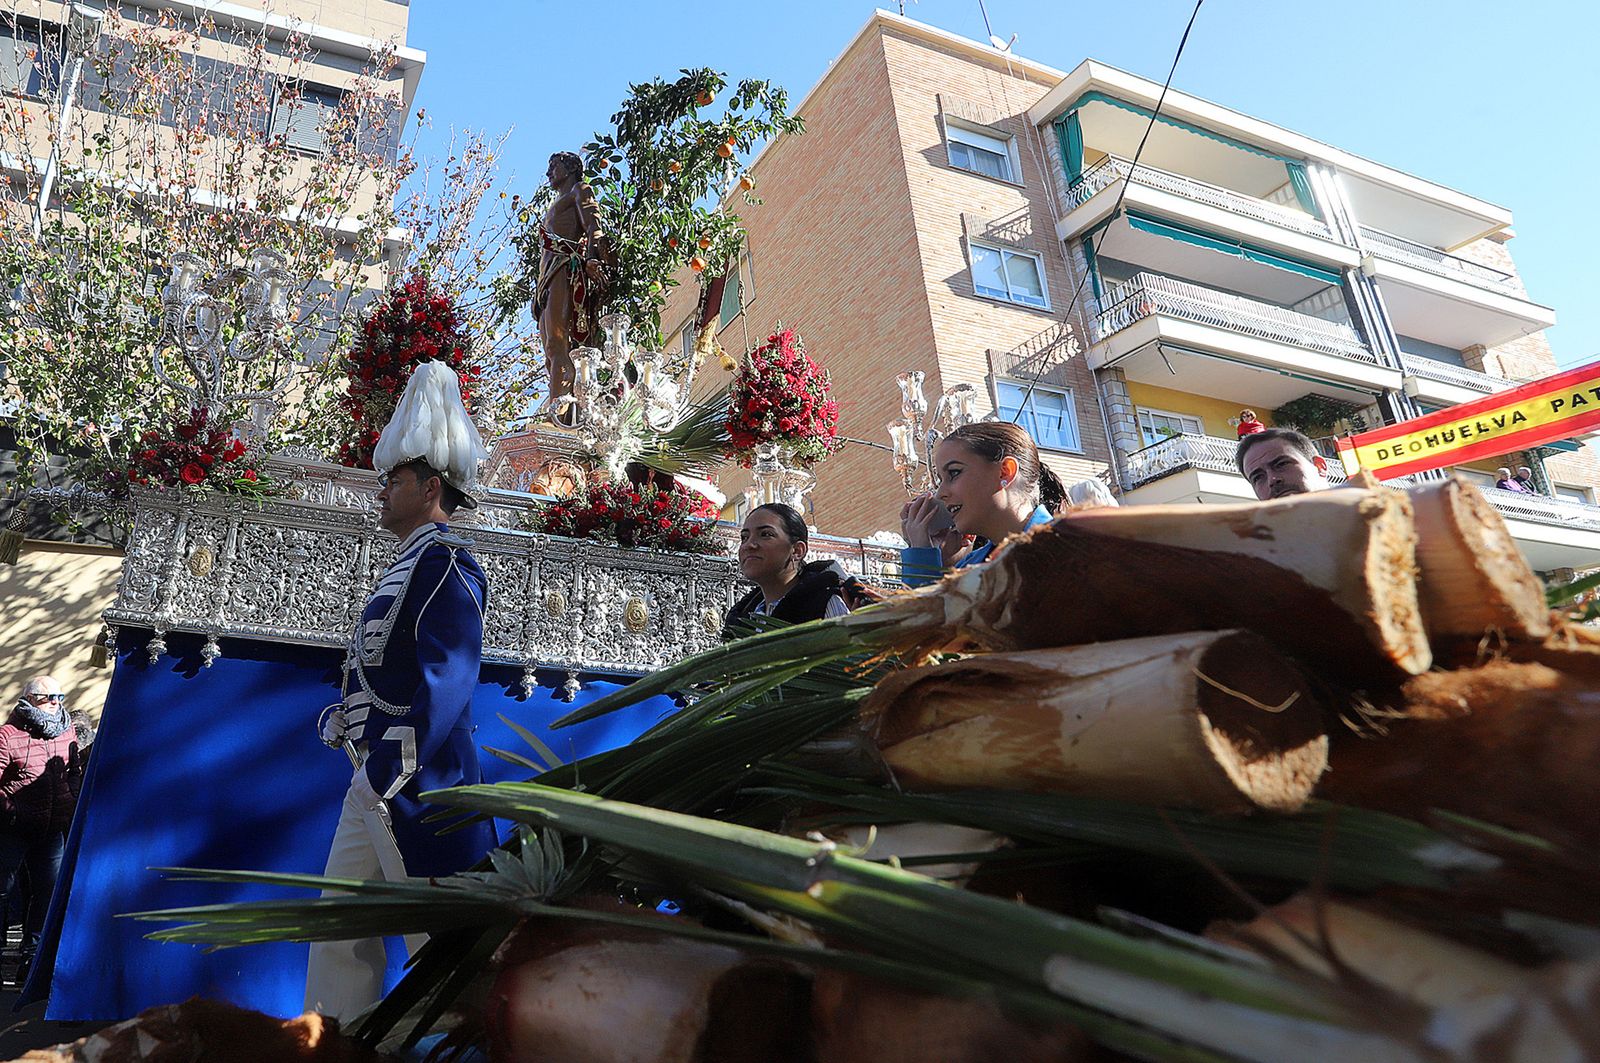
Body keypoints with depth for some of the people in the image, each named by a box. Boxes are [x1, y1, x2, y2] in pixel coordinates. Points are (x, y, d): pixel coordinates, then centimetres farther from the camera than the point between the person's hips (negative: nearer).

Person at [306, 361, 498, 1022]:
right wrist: (345, 718, 8)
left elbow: (447, 683, -22)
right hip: (376, 776, 10)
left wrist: (385, 775, -22)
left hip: (415, 780, -10)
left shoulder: (445, 562, -12)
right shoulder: (408, 567, 18)